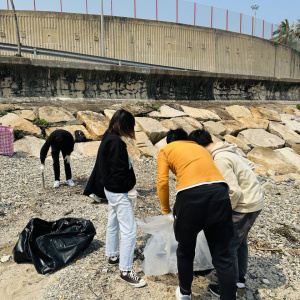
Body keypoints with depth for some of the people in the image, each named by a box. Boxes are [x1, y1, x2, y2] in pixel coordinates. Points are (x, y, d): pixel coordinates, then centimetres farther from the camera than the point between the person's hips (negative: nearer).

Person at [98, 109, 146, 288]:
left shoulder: (108, 138, 6)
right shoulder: (116, 142, -23)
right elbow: (120, 171, -26)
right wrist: (131, 189, -14)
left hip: (111, 190, 10)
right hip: (120, 193, -10)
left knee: (113, 224, 23)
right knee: (129, 231, -2)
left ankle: (113, 256, 40)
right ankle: (125, 271, 8)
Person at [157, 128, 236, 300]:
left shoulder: (165, 150, 21)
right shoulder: (200, 148, 33)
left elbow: (163, 182, 7)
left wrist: (166, 210, 20)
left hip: (191, 196, -3)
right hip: (219, 193, 4)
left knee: (185, 251, 22)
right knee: (222, 257, 15)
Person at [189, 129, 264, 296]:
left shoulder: (220, 160, -25)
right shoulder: (229, 150, 4)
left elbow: (234, 192, -26)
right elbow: (250, 165, 13)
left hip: (245, 206, -10)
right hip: (256, 200, 10)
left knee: (228, 246, 3)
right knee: (240, 241, 23)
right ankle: (240, 278, 40)